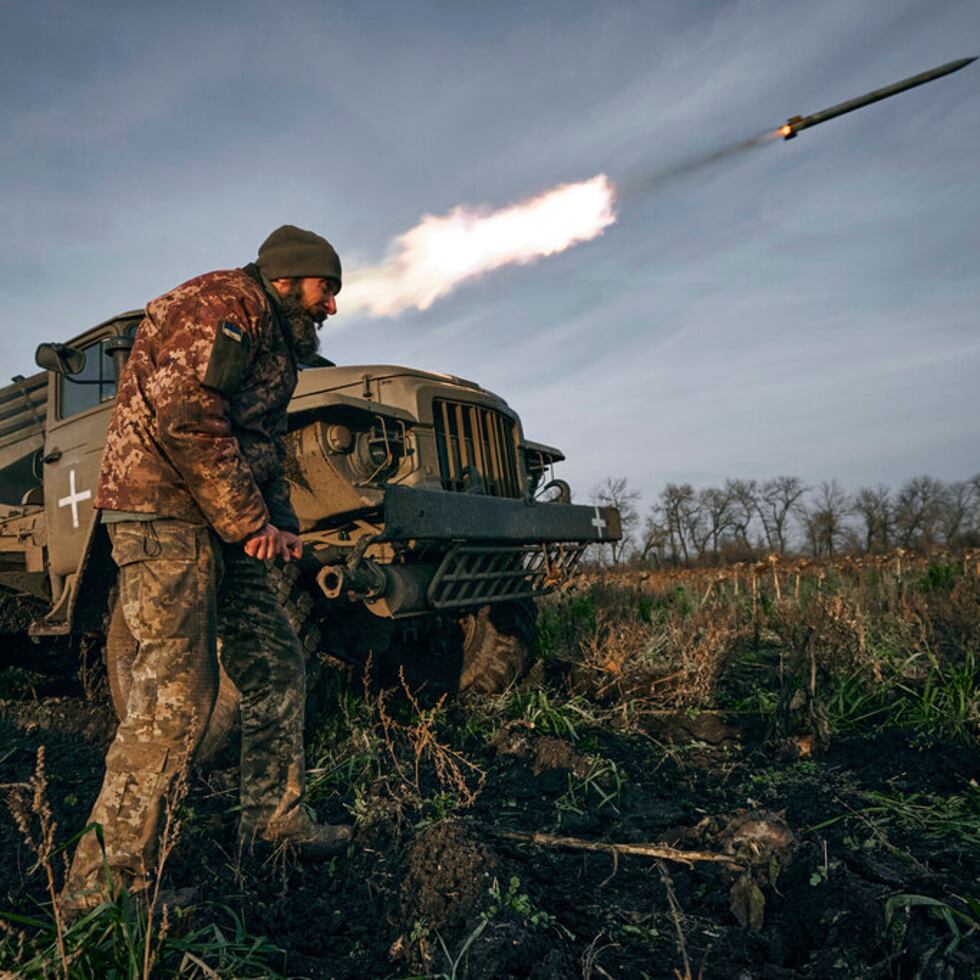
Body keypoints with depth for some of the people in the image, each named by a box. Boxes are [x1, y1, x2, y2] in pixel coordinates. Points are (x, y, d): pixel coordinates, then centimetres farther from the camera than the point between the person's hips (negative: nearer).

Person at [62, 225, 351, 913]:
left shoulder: (277, 342, 23)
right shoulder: (225, 302, -10)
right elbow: (186, 418, -23)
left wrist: (279, 524, 8)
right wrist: (249, 520, -18)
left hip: (220, 525, 10)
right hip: (166, 514, -10)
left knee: (278, 667, 9)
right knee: (177, 696, -10)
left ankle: (274, 818, 23)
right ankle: (105, 879, 4)